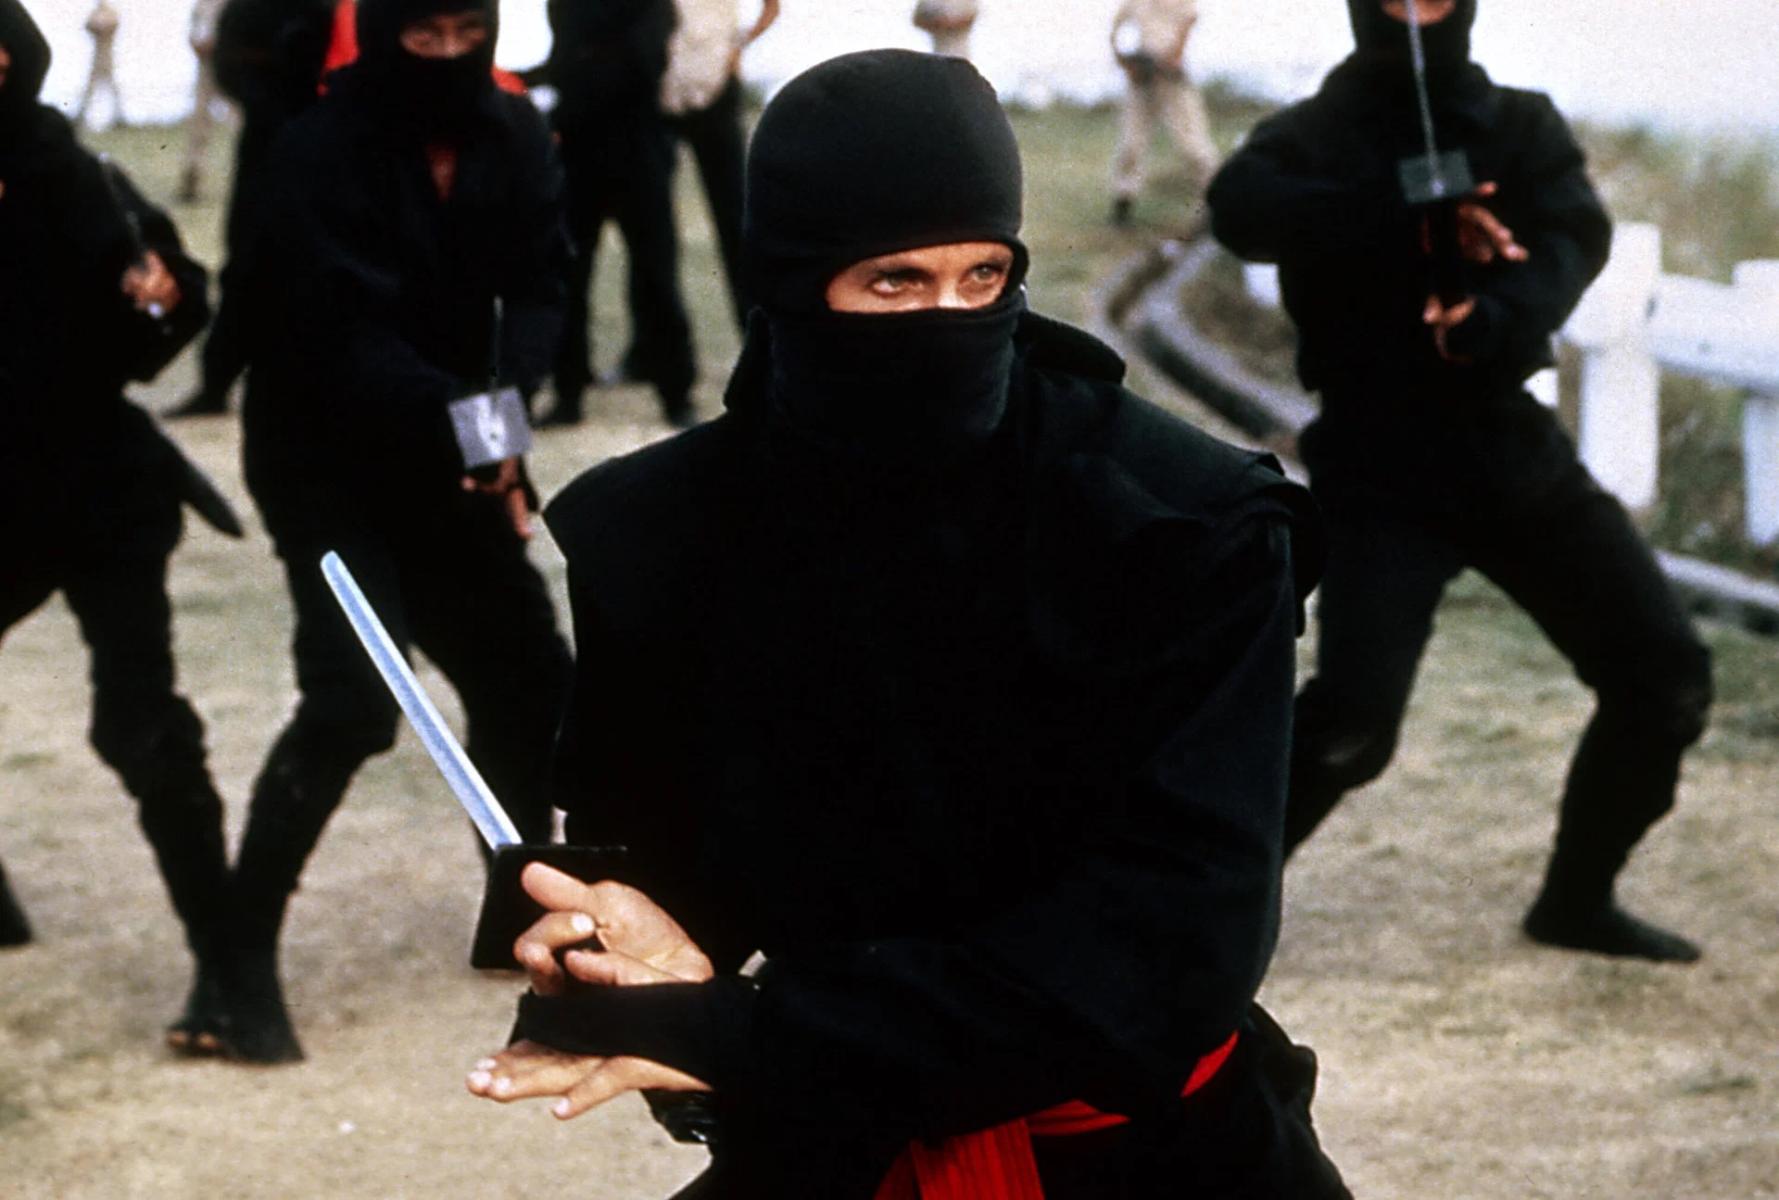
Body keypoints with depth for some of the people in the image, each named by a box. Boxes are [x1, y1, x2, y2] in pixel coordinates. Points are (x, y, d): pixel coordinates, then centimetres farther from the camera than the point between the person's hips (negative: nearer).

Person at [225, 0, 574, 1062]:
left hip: (451, 456, 6)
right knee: (353, 695, -21)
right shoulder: (321, 153, -21)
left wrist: (507, 399, -25)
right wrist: (458, 418, -39)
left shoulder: (515, 140, -2)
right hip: (325, 458, -6)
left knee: (529, 682, 9)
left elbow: (536, 287, -6)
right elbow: (345, 334, -27)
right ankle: (244, 952, -13)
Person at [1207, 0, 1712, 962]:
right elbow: (1240, 208, -26)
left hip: (1514, 449, 5)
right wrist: (1413, 226, -35)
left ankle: (1577, 900, 20)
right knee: (1354, 712, -22)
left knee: (1668, 677, 1)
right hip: (1379, 468, -4)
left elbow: (1571, 238, -13)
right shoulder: (1314, 136, -3)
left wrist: (1492, 318, -34)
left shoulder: (1522, 128, 7)